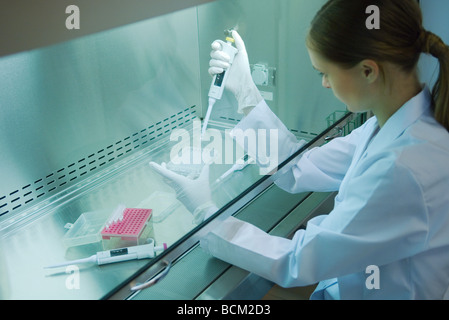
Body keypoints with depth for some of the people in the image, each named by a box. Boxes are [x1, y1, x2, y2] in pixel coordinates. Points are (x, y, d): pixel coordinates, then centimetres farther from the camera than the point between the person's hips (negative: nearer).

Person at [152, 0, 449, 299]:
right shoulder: (394, 122, -5)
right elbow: (296, 172, 2)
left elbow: (296, 265, -25)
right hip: (341, 282, 7)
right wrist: (245, 91, -1)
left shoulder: (403, 168, -32)